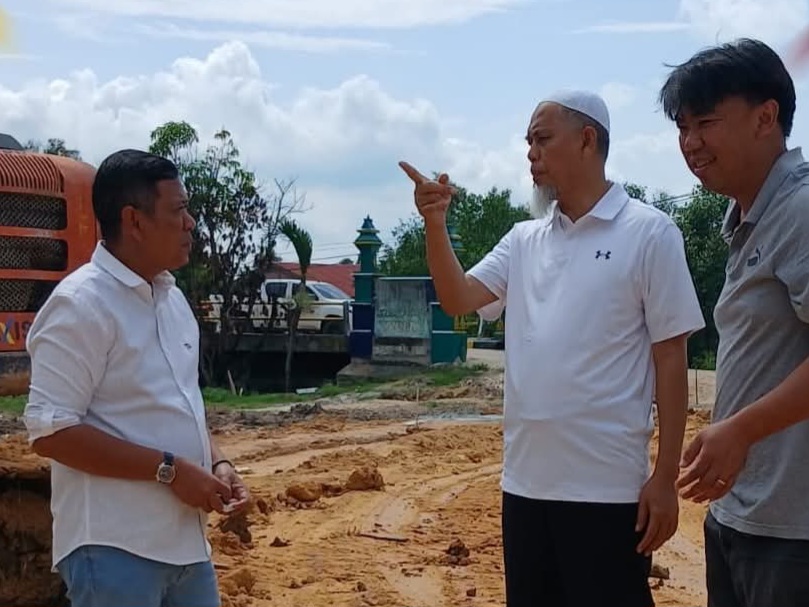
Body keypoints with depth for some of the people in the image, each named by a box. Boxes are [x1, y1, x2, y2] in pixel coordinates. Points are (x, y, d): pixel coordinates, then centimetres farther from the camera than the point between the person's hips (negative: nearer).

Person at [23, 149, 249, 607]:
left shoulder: (172, 298, 13)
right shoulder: (83, 303, -14)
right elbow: (51, 431, -19)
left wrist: (216, 463, 4)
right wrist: (170, 469, -19)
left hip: (185, 542, 8)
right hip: (114, 550, -8)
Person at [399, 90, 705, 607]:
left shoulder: (648, 233, -5)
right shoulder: (524, 239, 12)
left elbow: (671, 359, -7)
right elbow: (458, 299, 3)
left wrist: (665, 478, -10)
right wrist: (435, 224, -12)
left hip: (607, 484, -6)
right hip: (525, 478, 6)